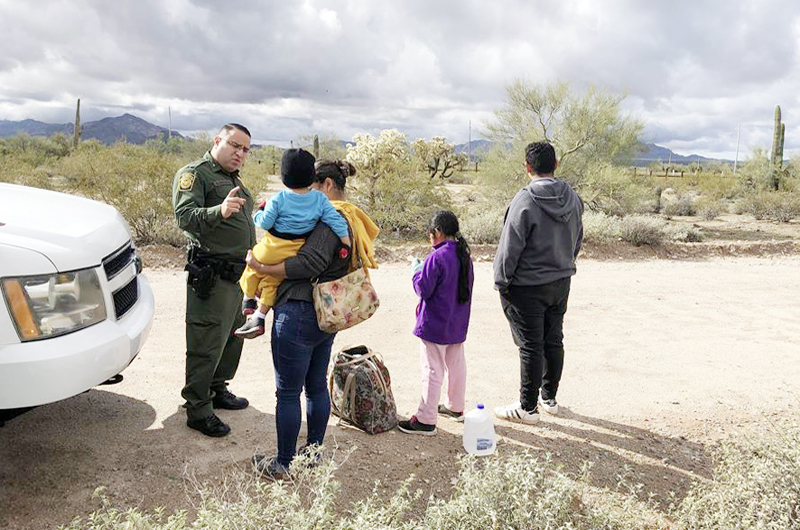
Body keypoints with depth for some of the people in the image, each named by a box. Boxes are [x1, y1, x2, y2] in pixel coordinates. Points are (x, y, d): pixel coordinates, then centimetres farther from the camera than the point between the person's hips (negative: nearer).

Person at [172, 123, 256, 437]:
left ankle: (218, 390, 35)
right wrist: (219, 211, -41)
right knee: (206, 346, -4)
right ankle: (198, 411, 6)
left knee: (232, 338, 19)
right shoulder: (195, 174, -9)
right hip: (212, 277, -9)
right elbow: (185, 217, -25)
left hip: (237, 275, 10)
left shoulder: (235, 181, 20)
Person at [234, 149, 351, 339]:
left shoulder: (278, 199, -16)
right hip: (296, 254, 4)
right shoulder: (320, 199, -9)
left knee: (252, 267, 27)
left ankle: (248, 299, 39)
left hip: (272, 250, -3)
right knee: (273, 281, 20)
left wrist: (259, 212, 9)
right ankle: (259, 318, 22)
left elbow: (265, 223, -12)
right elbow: (336, 221, -11)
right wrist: (347, 244, -4)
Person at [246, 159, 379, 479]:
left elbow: (309, 263, -26)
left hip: (299, 315, -10)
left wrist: (262, 268, -19)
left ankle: (284, 464, 13)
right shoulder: (349, 219, 16)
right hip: (326, 316, 10)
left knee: (288, 393, 2)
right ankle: (313, 450, 31)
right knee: (317, 386, 18)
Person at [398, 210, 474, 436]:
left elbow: (423, 289, -19)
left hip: (435, 326, -8)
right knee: (456, 364, 19)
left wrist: (417, 272, 0)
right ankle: (456, 407, 34)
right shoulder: (464, 256, 5)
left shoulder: (436, 258, -21)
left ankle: (425, 420, 2)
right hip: (458, 324, 8)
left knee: (432, 370, -4)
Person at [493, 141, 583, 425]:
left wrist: (501, 281, -7)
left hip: (528, 287, -7)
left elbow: (510, 247, -18)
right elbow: (577, 239, 14)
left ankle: (528, 408, 13)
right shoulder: (573, 198, 2)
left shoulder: (525, 201, -21)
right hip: (561, 282, 7)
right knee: (553, 340, 17)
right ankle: (549, 398, 31)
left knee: (531, 347, 1)